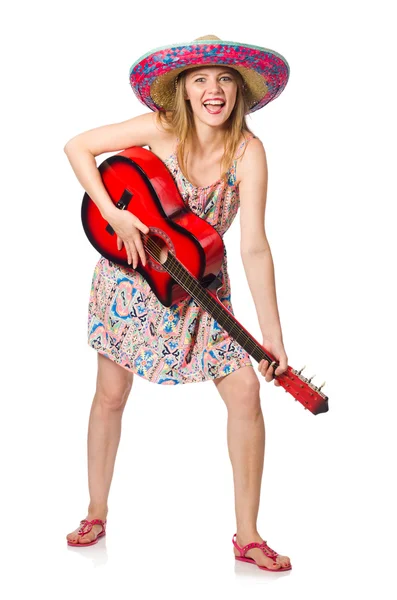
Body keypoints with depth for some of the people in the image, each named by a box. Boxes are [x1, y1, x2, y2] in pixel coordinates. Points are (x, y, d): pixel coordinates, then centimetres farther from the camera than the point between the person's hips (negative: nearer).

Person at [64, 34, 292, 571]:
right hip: (130, 276, 0)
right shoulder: (162, 128, -18)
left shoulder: (247, 151, -18)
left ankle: (247, 536, 3)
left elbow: (254, 247, -22)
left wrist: (273, 335, -27)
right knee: (111, 394, 6)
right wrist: (114, 216, -21)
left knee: (246, 390, -10)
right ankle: (97, 515, 29)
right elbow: (77, 147, -11)